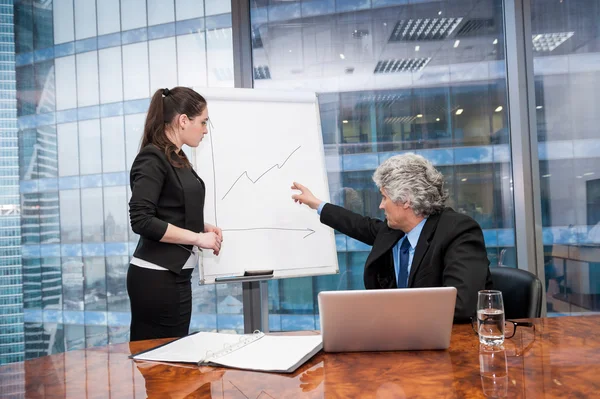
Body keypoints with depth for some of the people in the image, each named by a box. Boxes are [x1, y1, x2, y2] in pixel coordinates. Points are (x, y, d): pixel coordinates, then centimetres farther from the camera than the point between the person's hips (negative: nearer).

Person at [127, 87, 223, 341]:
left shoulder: (177, 158, 12)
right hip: (156, 277, -9)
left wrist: (202, 227, 7)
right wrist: (198, 238, -17)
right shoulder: (152, 158, -14)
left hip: (175, 274, 9)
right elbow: (141, 220, -22)